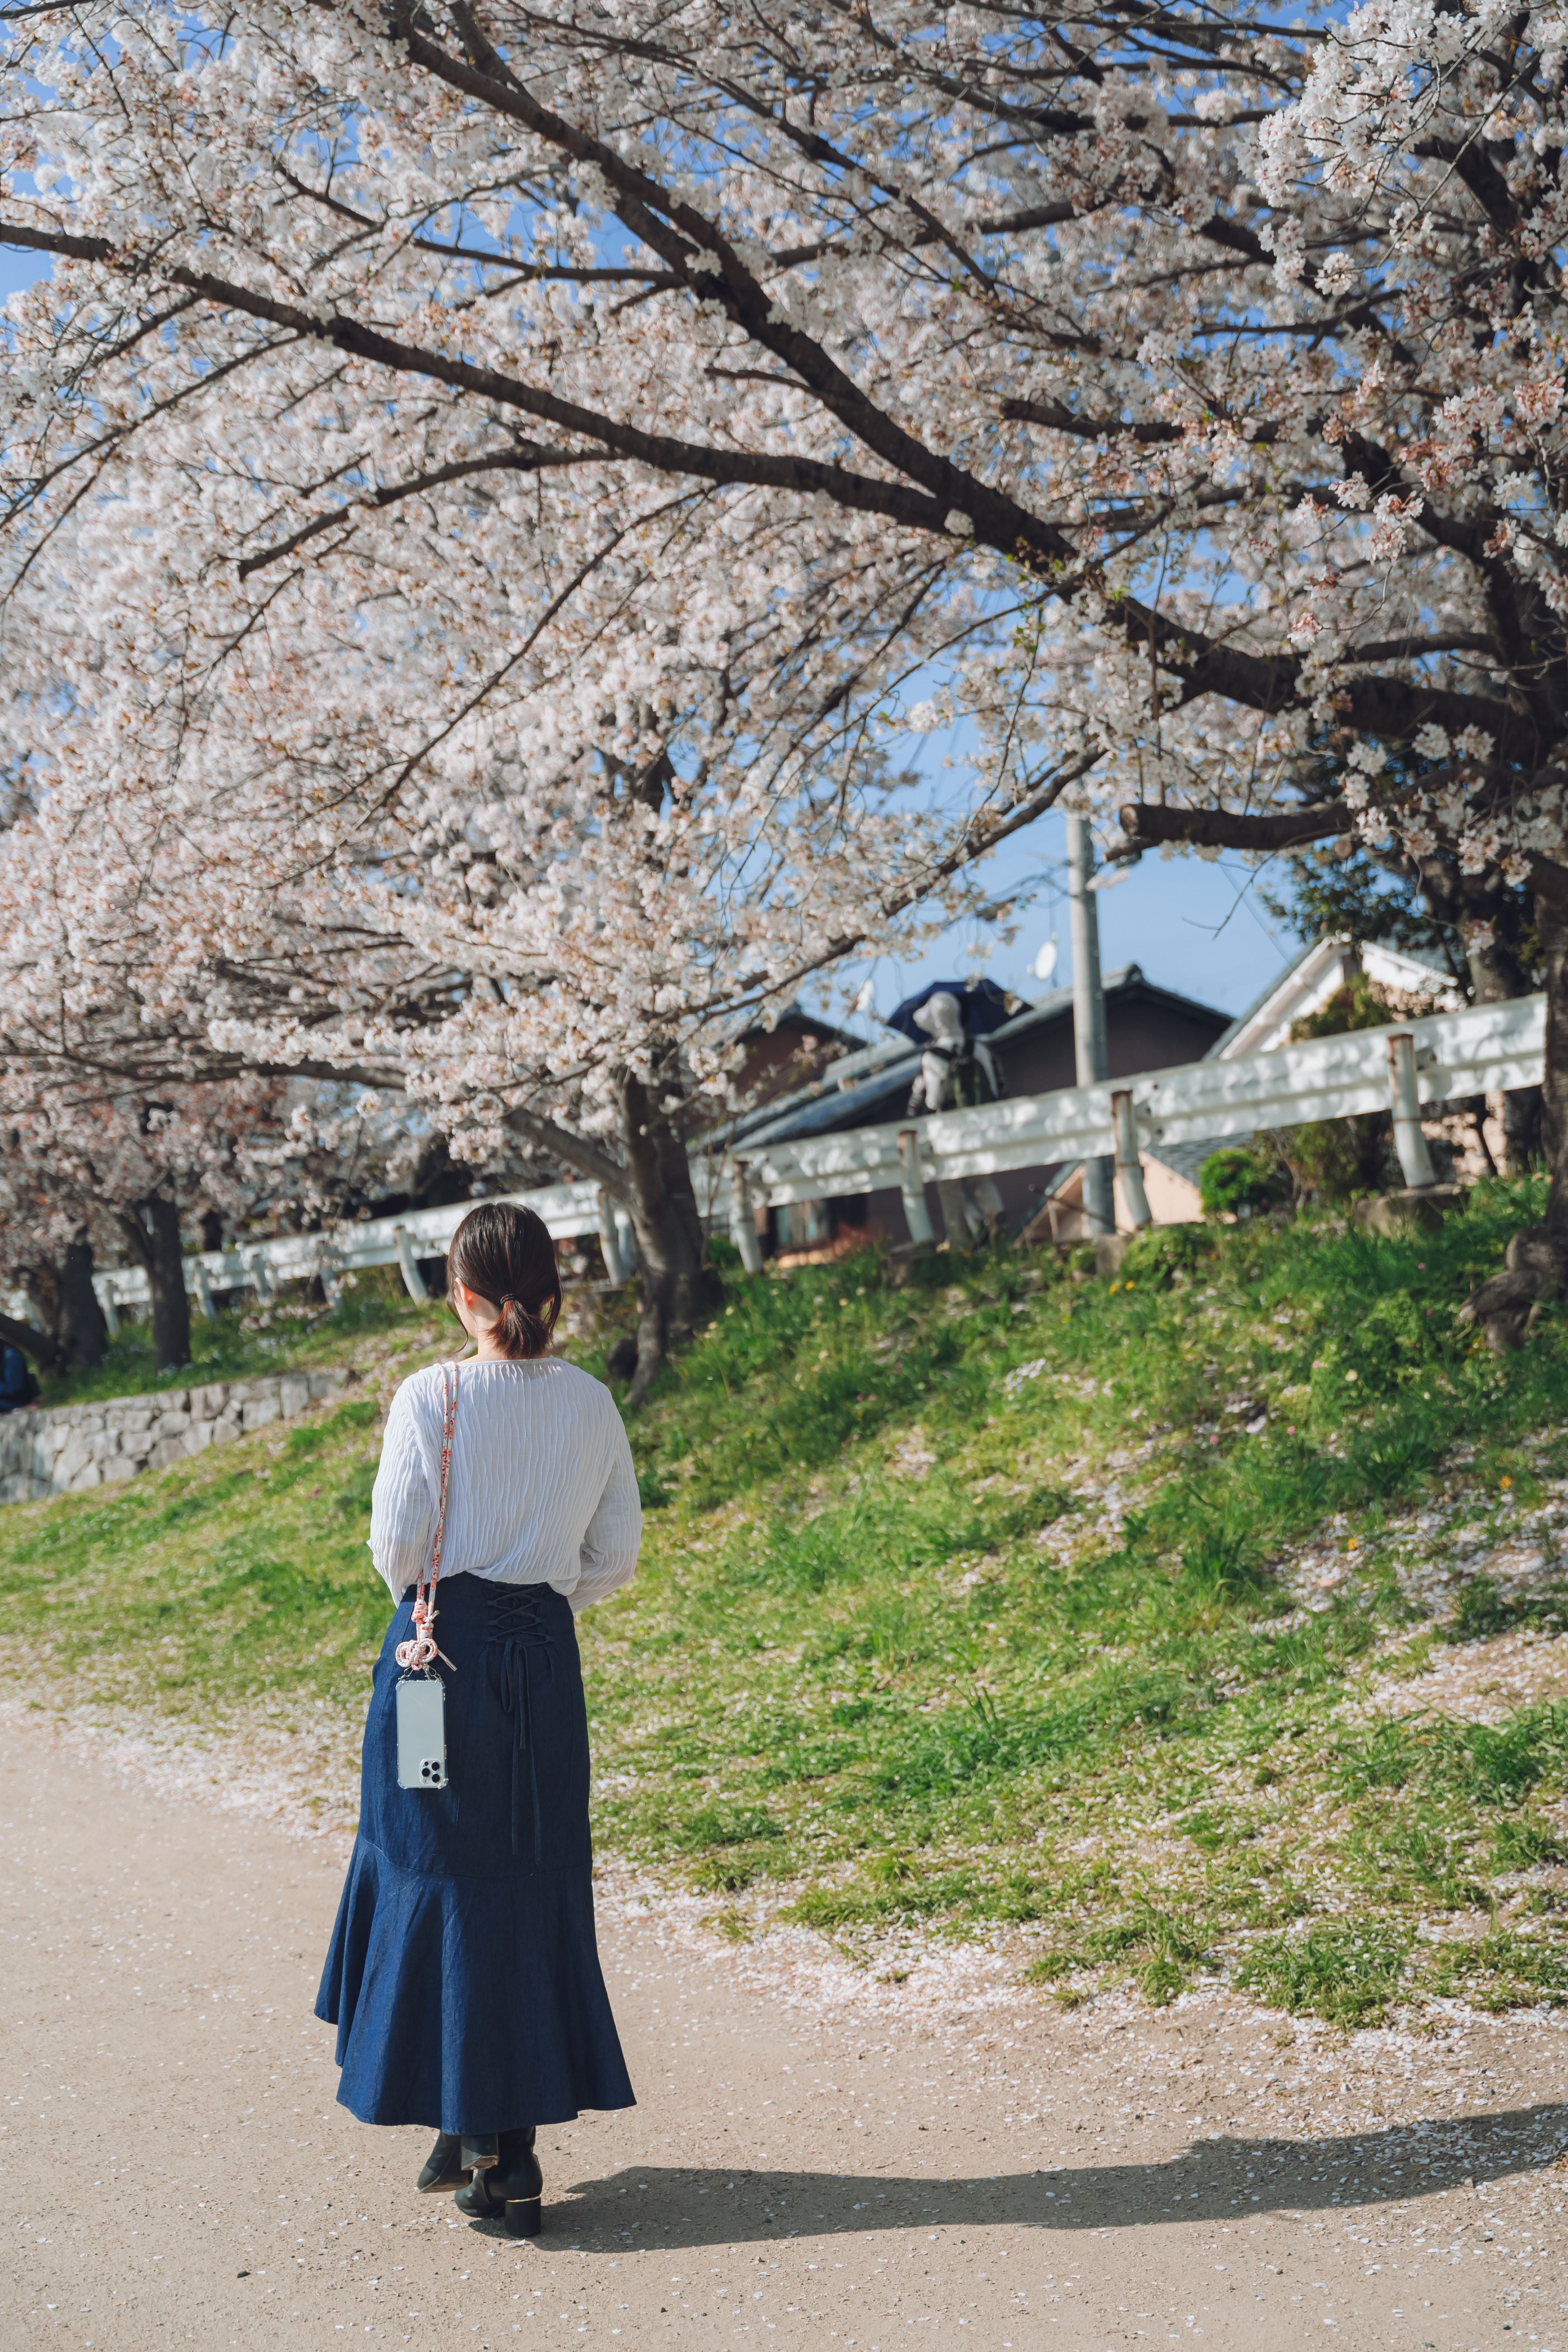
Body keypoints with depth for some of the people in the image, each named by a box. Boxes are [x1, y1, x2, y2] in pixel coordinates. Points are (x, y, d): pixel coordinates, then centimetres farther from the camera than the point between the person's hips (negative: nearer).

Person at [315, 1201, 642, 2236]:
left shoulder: (430, 1397, -11)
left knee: (440, 1880, 8)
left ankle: (467, 2128, 12)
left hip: (442, 1649, -3)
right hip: (547, 1657, 3)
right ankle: (516, 2139, 15)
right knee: (538, 1886, 11)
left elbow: (395, 1542, -7)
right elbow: (615, 1556, 5)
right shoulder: (592, 1404, 0)